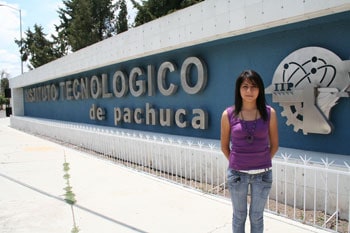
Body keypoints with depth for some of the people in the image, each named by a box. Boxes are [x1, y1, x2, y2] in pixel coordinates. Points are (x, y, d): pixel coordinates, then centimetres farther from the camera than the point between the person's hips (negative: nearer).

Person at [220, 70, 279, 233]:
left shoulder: (269, 113, -7)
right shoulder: (228, 114, -8)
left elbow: (274, 144, 5)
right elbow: (224, 146, 4)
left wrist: (261, 162, 10)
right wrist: (236, 163, 9)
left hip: (262, 174, 1)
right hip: (237, 174, 0)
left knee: (257, 217, 17)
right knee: (239, 216, 17)